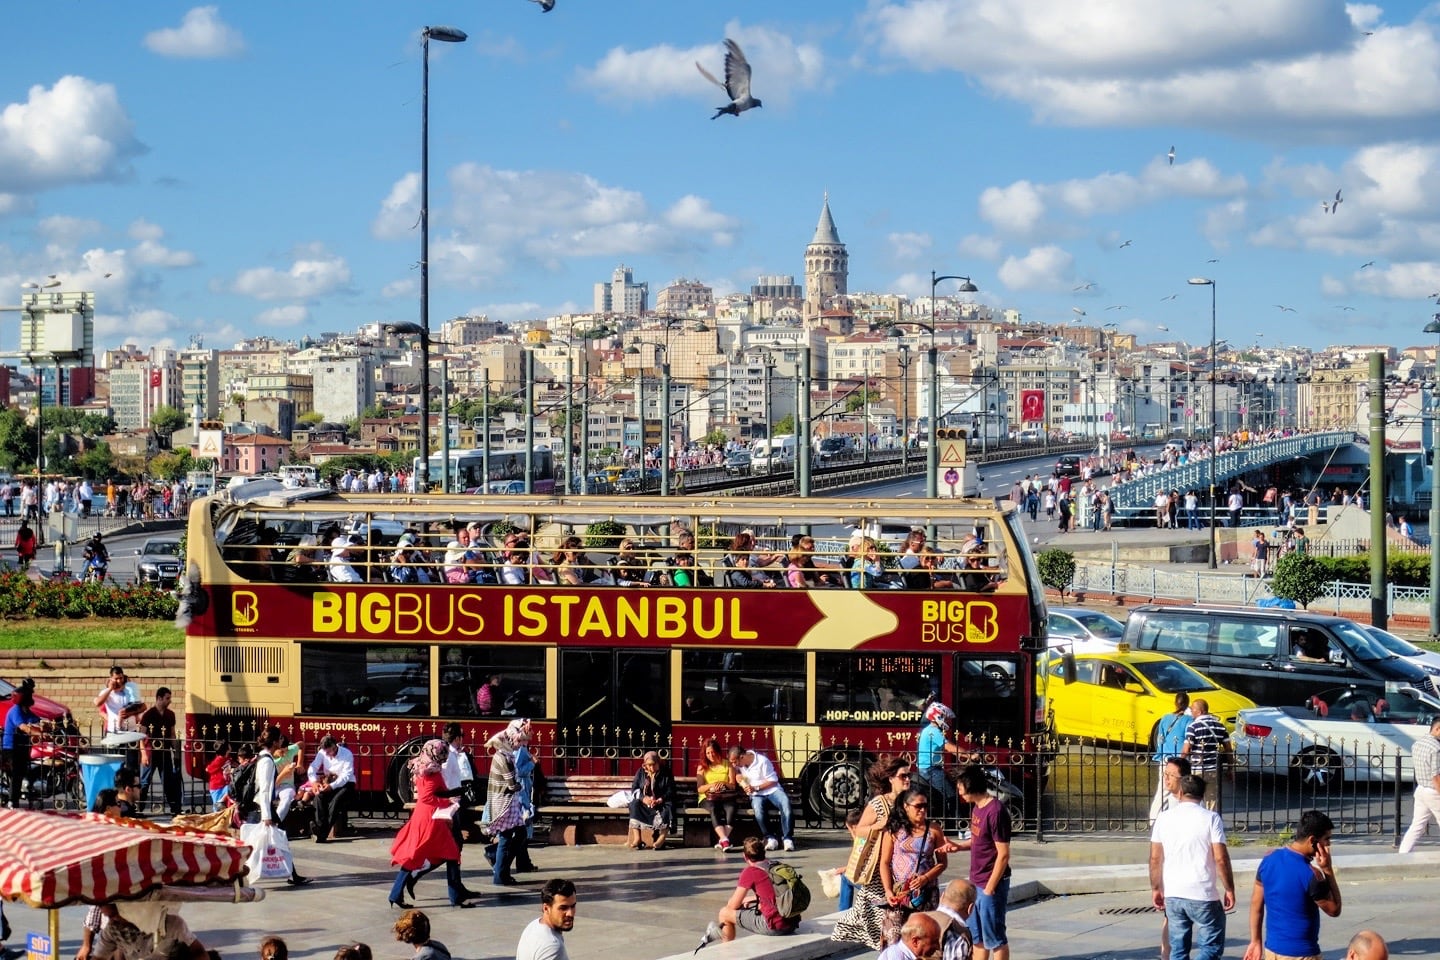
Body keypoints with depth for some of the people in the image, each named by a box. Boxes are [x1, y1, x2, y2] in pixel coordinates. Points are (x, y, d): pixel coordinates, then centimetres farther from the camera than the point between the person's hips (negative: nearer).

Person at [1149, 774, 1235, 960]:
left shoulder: (1164, 818, 5)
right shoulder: (1211, 818, -6)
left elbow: (1155, 858, 6)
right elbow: (1221, 859, -10)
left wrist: (1155, 889, 17)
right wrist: (1229, 889, 0)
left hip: (1172, 896, 4)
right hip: (1203, 896, -4)